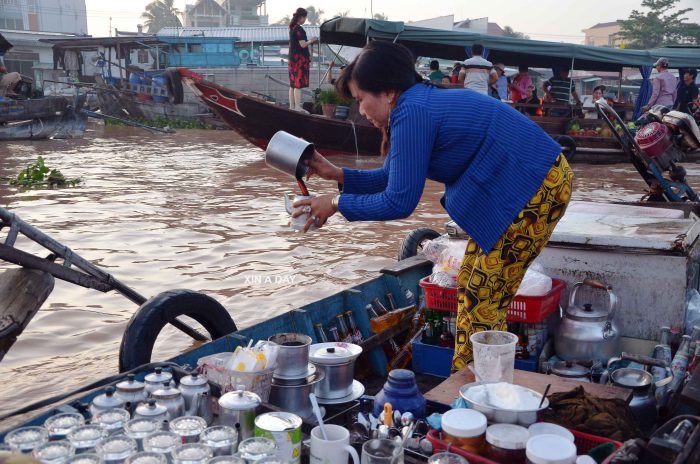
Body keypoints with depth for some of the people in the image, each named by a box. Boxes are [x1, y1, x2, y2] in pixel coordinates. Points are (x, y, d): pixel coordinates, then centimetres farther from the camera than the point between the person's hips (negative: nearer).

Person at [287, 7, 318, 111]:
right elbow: (303, 44, -17)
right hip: (299, 59, -9)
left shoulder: (292, 28, 14)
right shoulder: (299, 29, -14)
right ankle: (298, 108, -7)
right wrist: (311, 40, -2)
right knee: (298, 84, -8)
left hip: (293, 59, 10)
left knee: (293, 84, 11)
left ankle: (292, 107, 14)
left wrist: (310, 42, 22)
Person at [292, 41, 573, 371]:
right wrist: (338, 175, 11)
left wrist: (337, 203, -8)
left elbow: (399, 202, -19)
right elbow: (393, 177, 18)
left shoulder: (413, 113, -20)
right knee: (469, 285, 14)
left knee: (485, 301, -3)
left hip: (538, 188, -10)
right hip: (512, 188, 10)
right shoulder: (422, 103, 10)